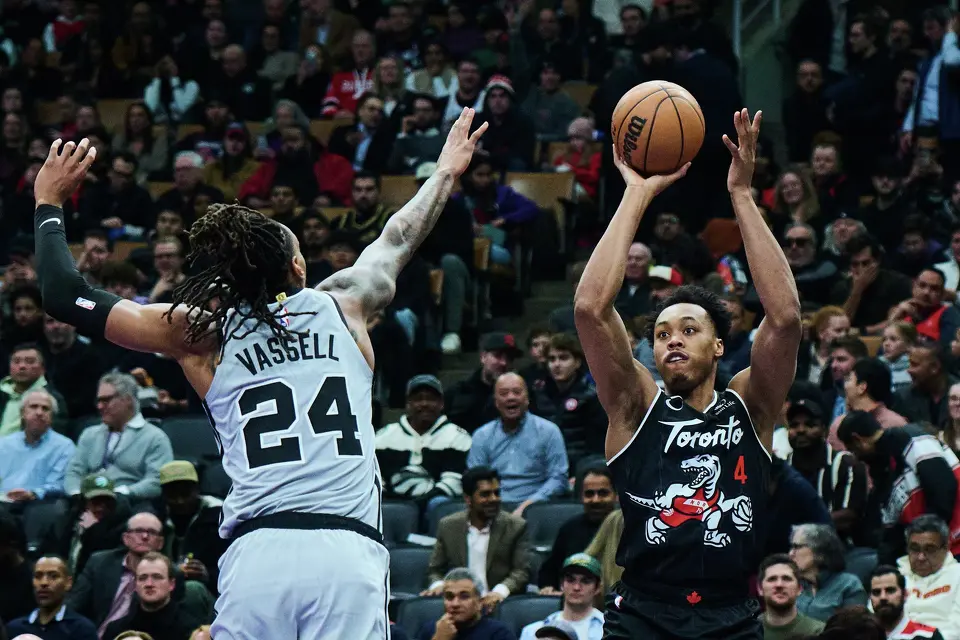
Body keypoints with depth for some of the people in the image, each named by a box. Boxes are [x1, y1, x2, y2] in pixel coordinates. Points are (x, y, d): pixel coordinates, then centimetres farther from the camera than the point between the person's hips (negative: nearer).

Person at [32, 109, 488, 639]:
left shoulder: (202, 334, 12)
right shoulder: (342, 306, 15)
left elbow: (66, 297, 16)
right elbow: (399, 239, 35)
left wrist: (49, 203, 31)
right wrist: (446, 173, 54)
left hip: (256, 552, 0)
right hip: (348, 551, 0)